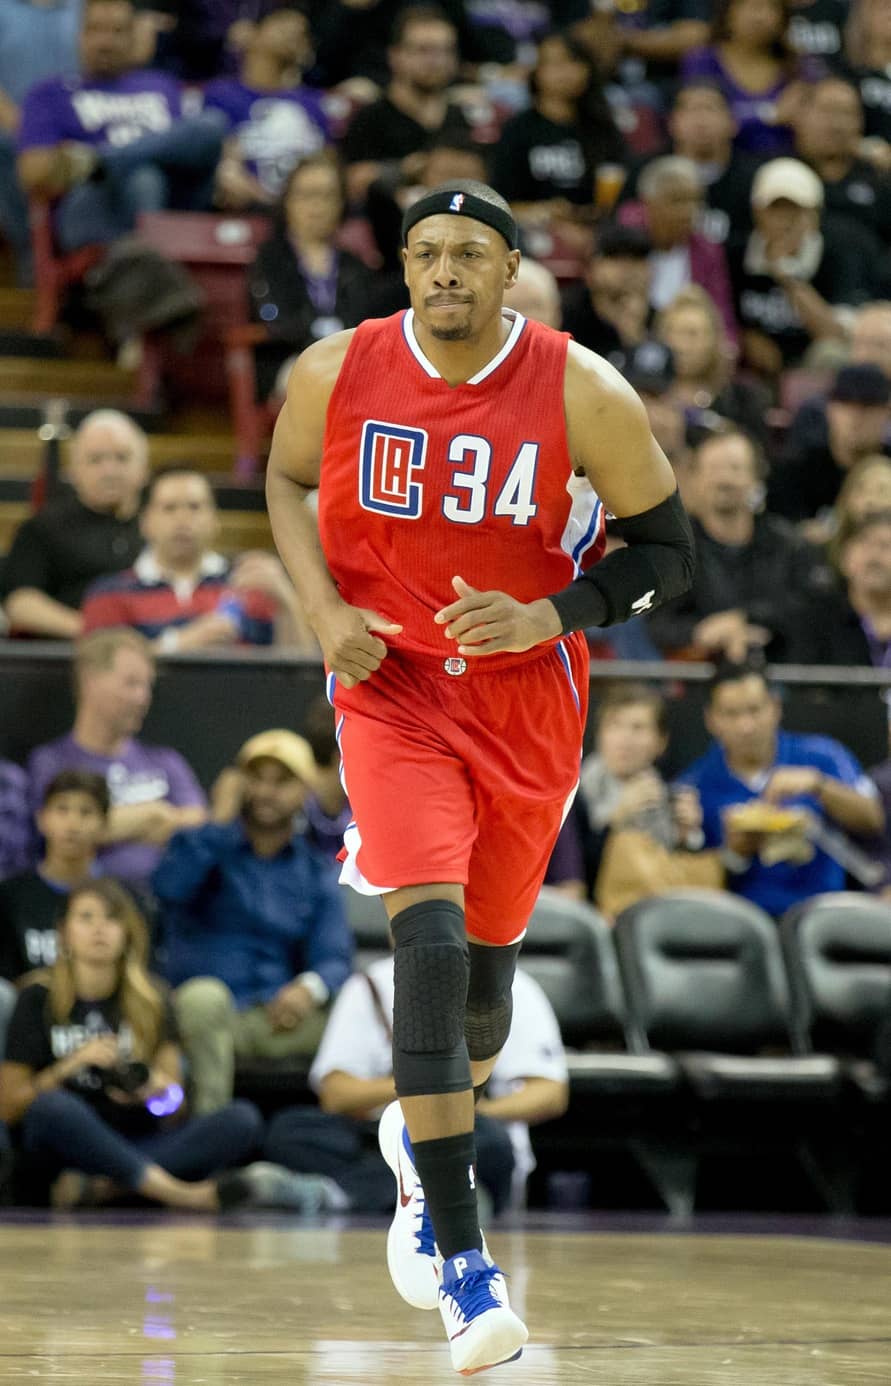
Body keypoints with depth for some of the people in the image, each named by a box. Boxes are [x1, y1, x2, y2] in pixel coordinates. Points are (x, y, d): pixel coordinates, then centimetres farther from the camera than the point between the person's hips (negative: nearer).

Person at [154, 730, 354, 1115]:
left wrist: (310, 987, -20)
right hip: (206, 1014, -3)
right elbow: (169, 885, -15)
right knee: (205, 995, -38)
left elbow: (333, 959, 4)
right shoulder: (208, 845, 9)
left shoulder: (316, 871, 16)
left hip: (279, 1020, 3)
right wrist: (221, 820, -9)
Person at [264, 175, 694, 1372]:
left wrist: (544, 618, -21)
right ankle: (461, 1257, -21)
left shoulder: (584, 395, -14)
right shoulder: (338, 372, -10)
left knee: (486, 966, 14)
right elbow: (285, 478, 10)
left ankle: (424, 1140, 49)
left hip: (527, 700, 1)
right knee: (430, 935, -20)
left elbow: (667, 550, -6)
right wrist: (324, 609, -6)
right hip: (392, 686, -1)